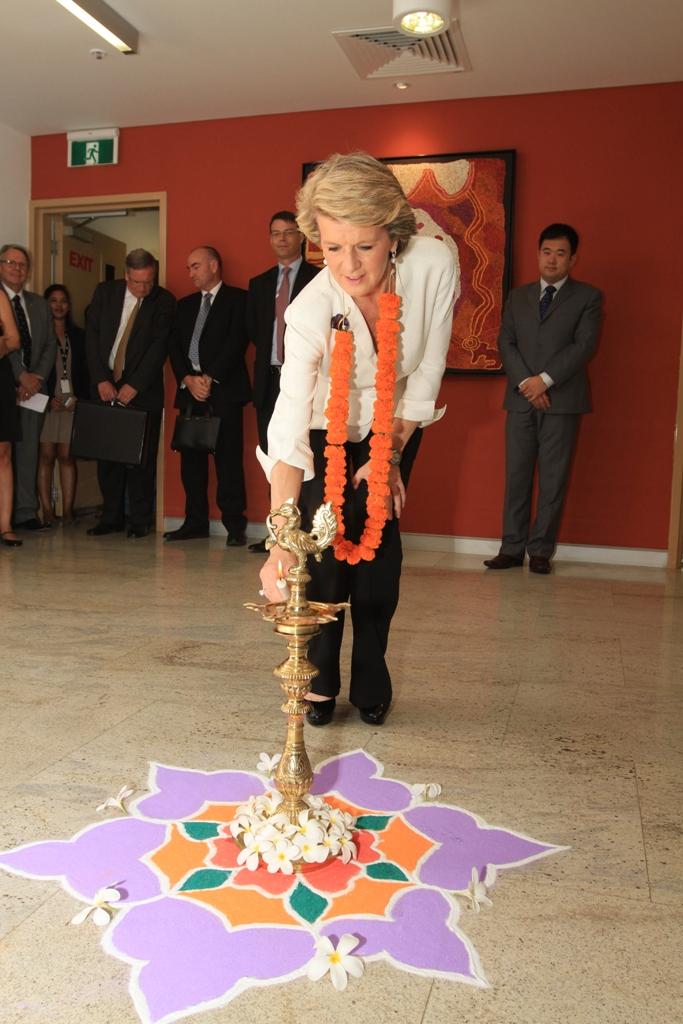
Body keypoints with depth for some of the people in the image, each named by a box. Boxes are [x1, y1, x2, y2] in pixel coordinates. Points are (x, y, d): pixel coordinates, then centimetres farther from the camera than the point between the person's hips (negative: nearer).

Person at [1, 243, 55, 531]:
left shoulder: (39, 303, 18)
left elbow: (50, 344, 13)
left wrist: (37, 376, -1)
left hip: (32, 386, 4)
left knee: (28, 449, 3)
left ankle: (26, 512, 5)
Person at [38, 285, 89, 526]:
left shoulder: (79, 336, 15)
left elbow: (86, 371, 11)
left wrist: (79, 397, -3)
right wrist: (49, 398, -9)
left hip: (72, 403, 2)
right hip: (46, 403, -2)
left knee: (67, 456, 0)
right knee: (46, 456, -4)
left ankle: (68, 510, 0)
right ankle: (46, 510, -3)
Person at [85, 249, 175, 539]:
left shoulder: (164, 301, -3)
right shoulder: (105, 292, 5)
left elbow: (160, 345, -10)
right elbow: (92, 336, 3)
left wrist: (133, 386, -15)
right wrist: (101, 379, -8)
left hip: (143, 389, -3)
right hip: (106, 385, 3)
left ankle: (140, 520, 7)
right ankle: (111, 517, 14)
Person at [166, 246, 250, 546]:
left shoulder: (237, 299, 5)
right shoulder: (185, 305, 22)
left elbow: (237, 341, -7)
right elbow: (175, 346, 13)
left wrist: (209, 378, -12)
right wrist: (188, 379, -4)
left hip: (224, 390, -5)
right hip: (189, 390, 5)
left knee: (228, 460, -7)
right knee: (191, 460, 4)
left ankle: (234, 525, -3)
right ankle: (195, 521, 11)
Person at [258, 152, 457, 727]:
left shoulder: (434, 265, -27)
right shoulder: (311, 308, -33)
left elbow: (428, 370, -14)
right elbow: (288, 429, -40)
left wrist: (391, 454, -11)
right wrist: (280, 546, -49)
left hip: (394, 428, 2)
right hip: (328, 430, -1)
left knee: (378, 544, -4)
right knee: (325, 550, -10)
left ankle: (372, 684, 12)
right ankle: (319, 683, 9)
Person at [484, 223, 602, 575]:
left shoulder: (588, 297, 6)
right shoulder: (518, 296, 16)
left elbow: (585, 345, -5)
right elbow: (506, 342, 7)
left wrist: (545, 379, -14)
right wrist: (525, 382, -8)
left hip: (562, 400, -2)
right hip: (521, 398, 3)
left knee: (553, 479, -1)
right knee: (516, 476, 2)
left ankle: (541, 551, 6)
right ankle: (512, 549, 7)